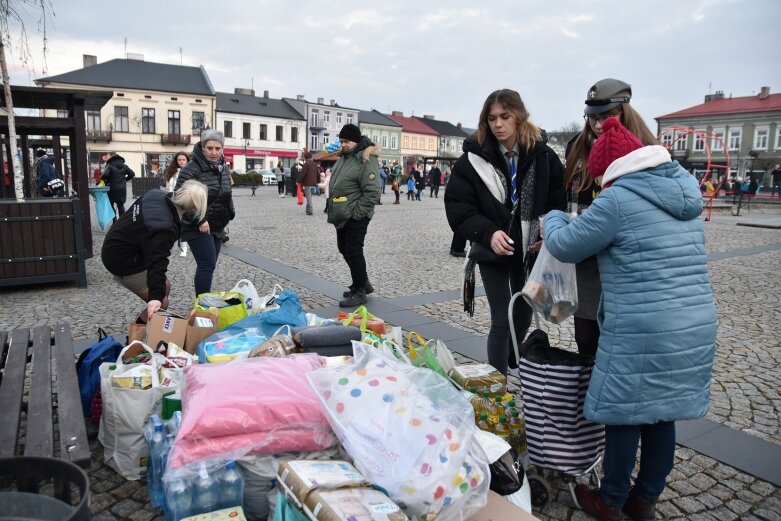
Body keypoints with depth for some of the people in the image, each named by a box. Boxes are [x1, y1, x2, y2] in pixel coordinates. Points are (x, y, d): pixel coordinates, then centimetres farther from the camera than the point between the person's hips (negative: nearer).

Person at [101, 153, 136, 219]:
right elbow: (132, 174, 8)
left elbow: (105, 175, -19)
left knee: (111, 204, 9)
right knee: (121, 205, 9)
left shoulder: (110, 166, -7)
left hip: (112, 188, -4)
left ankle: (115, 221, 3)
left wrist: (105, 180, 0)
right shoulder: (124, 166, 6)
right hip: (122, 189, 4)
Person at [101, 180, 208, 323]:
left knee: (165, 287, 17)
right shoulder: (165, 227, -35)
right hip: (122, 261, -10)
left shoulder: (157, 194, -9)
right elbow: (157, 261, -43)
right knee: (161, 303, -8)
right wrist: (156, 296, -50)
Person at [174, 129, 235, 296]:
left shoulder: (224, 169, 9)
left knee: (209, 265, 12)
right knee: (207, 265, -12)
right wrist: (199, 221, -22)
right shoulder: (192, 168, -15)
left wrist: (229, 215, 11)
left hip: (217, 227, 7)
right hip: (198, 227, -7)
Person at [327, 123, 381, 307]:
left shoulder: (366, 160, -17)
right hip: (342, 216, 10)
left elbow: (372, 192, -23)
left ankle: (359, 292, 7)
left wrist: (356, 213, -21)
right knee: (344, 250, 16)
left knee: (353, 252, -6)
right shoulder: (344, 157, 13)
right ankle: (363, 283, 30)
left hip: (355, 217, -10)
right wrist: (332, 211, 13)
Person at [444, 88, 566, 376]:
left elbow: (558, 202, 0)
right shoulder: (473, 158, -9)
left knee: (524, 315, 18)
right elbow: (458, 207, -12)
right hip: (493, 252, -3)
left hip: (530, 250, 3)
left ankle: (513, 369, 43)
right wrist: (488, 233, -26)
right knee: (502, 321, 0)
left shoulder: (543, 156, -3)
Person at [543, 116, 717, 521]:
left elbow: (566, 246, -5)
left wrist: (553, 218, 17)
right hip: (695, 329, 8)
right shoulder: (685, 196, 12)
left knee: (625, 416, 8)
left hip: (641, 335, -8)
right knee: (662, 416, 17)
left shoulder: (618, 199, -13)